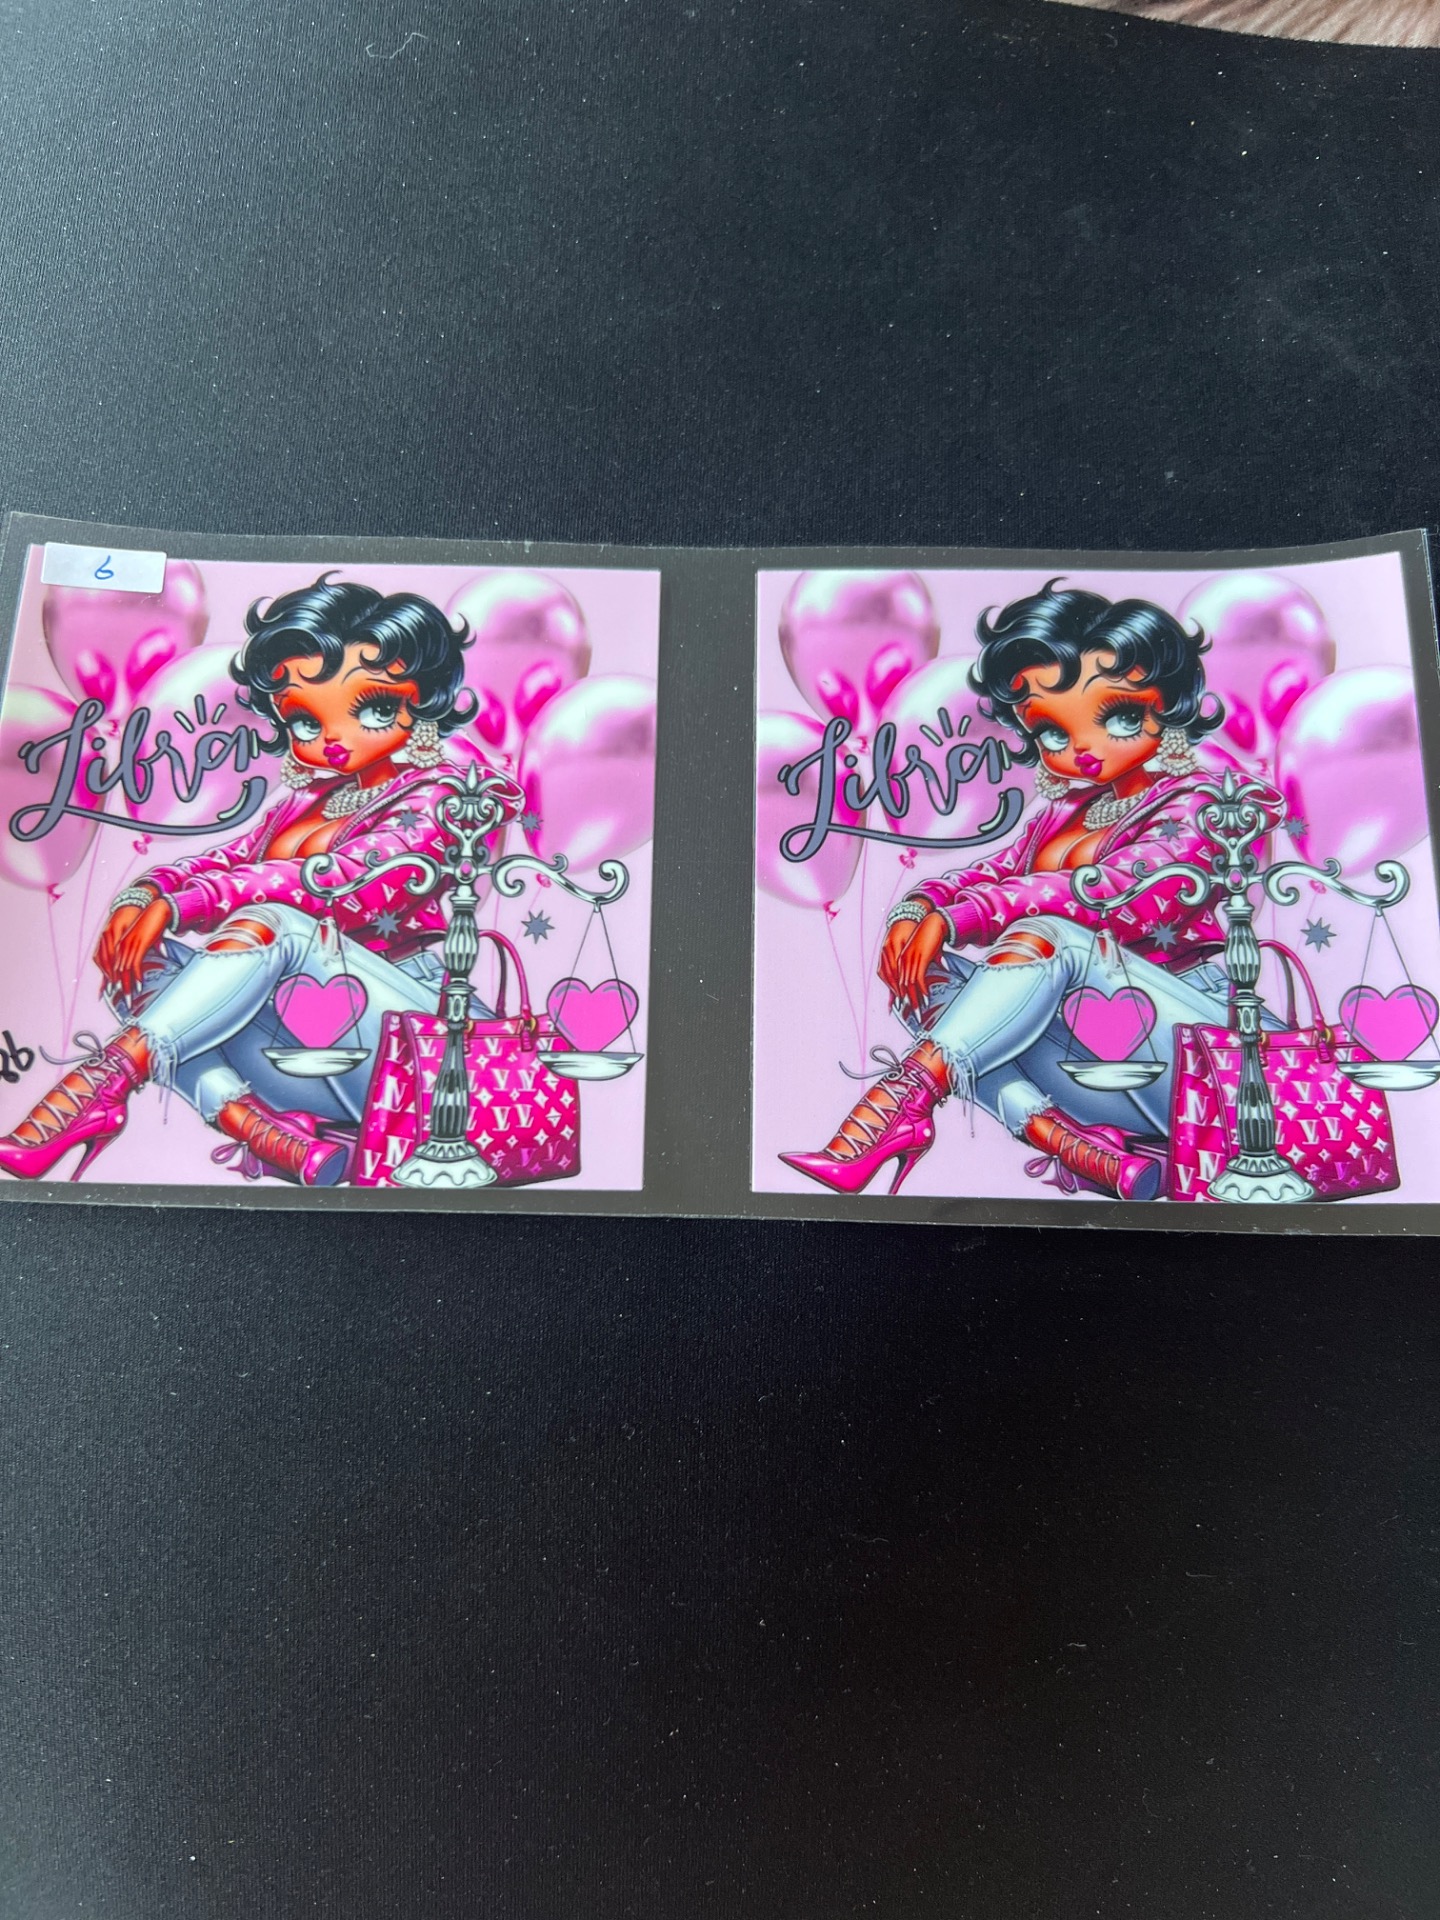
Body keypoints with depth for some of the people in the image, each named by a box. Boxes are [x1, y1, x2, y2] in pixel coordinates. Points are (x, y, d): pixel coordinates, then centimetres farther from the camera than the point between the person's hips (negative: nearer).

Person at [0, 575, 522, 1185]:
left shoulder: (432, 801, -3)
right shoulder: (305, 802, 21)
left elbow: (340, 882, -20)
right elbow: (225, 859, 11)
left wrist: (182, 903, -26)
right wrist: (145, 894, -12)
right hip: (305, 1036, 7)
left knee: (270, 922, -29)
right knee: (141, 959, -8)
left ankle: (112, 1072, -35)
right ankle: (256, 1125, -29)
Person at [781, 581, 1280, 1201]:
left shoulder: (1189, 808, -5)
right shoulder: (1061, 812, 17)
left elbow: (1112, 892, -23)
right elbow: (991, 873, 7)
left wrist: (958, 917, -31)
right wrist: (918, 907, -17)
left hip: (1200, 1054, -6)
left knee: (1047, 934, -30)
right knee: (933, 977, -11)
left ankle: (903, 1094, -41)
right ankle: (1064, 1138, -31)